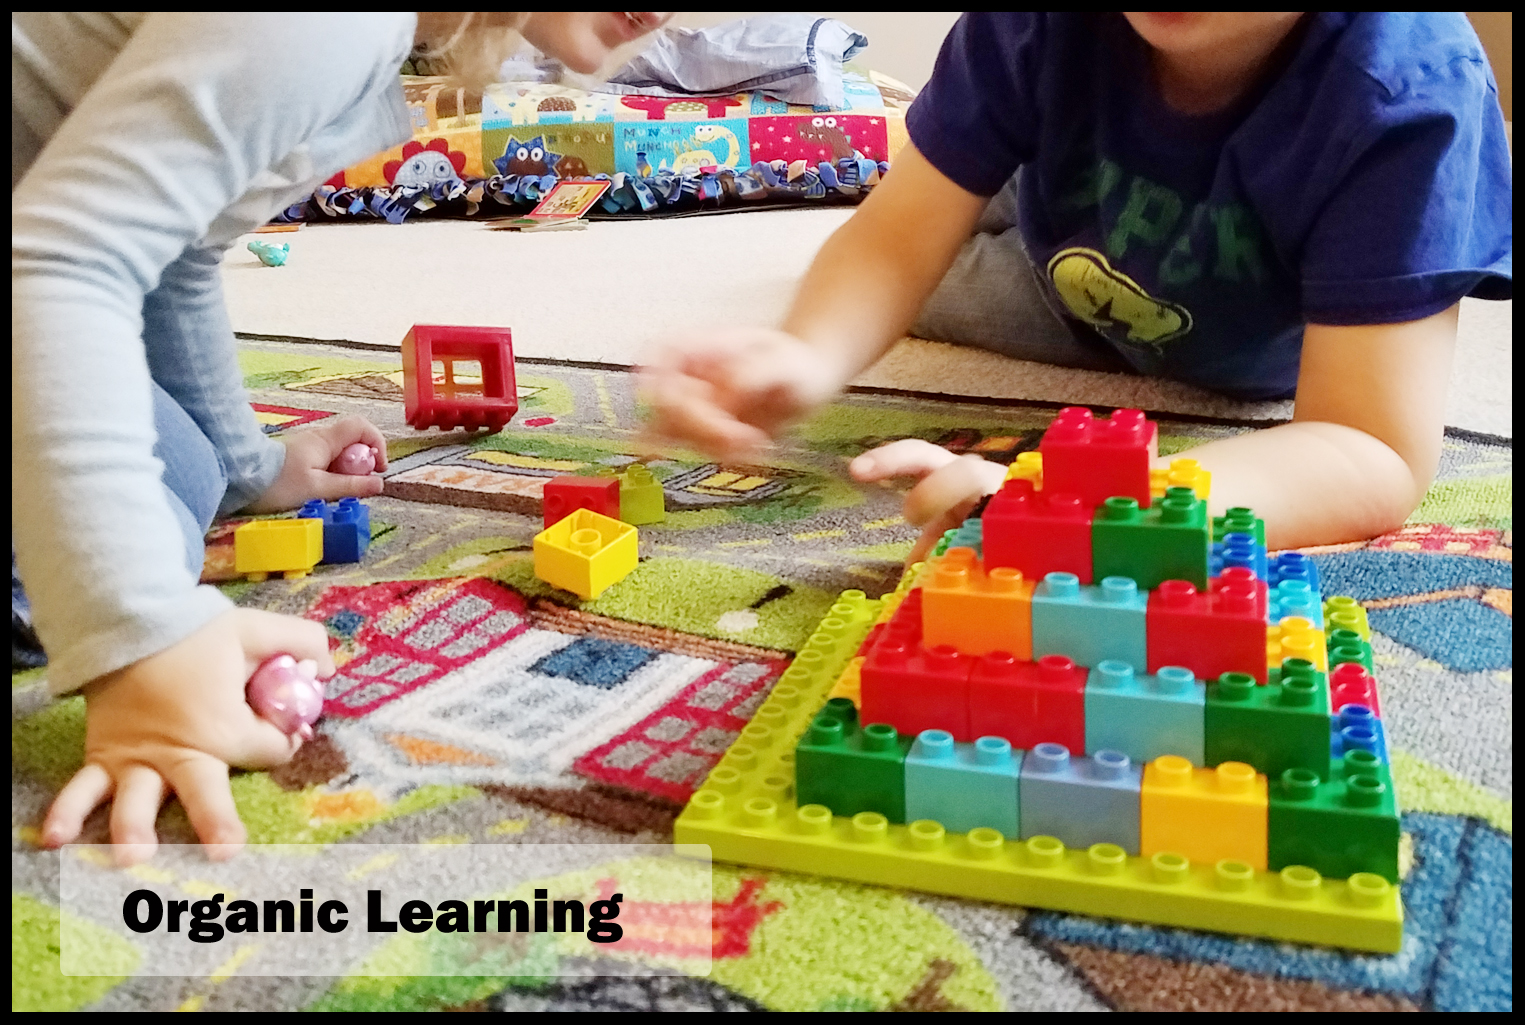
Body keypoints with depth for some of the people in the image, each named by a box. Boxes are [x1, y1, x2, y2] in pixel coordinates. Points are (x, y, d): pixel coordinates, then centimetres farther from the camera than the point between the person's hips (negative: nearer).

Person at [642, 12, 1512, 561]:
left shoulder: (1407, 93, -41)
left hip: (1260, 366, -2)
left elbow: (1379, 458, -45)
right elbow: (895, 241, -29)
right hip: (1078, 292, 2)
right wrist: (807, 358, -53)